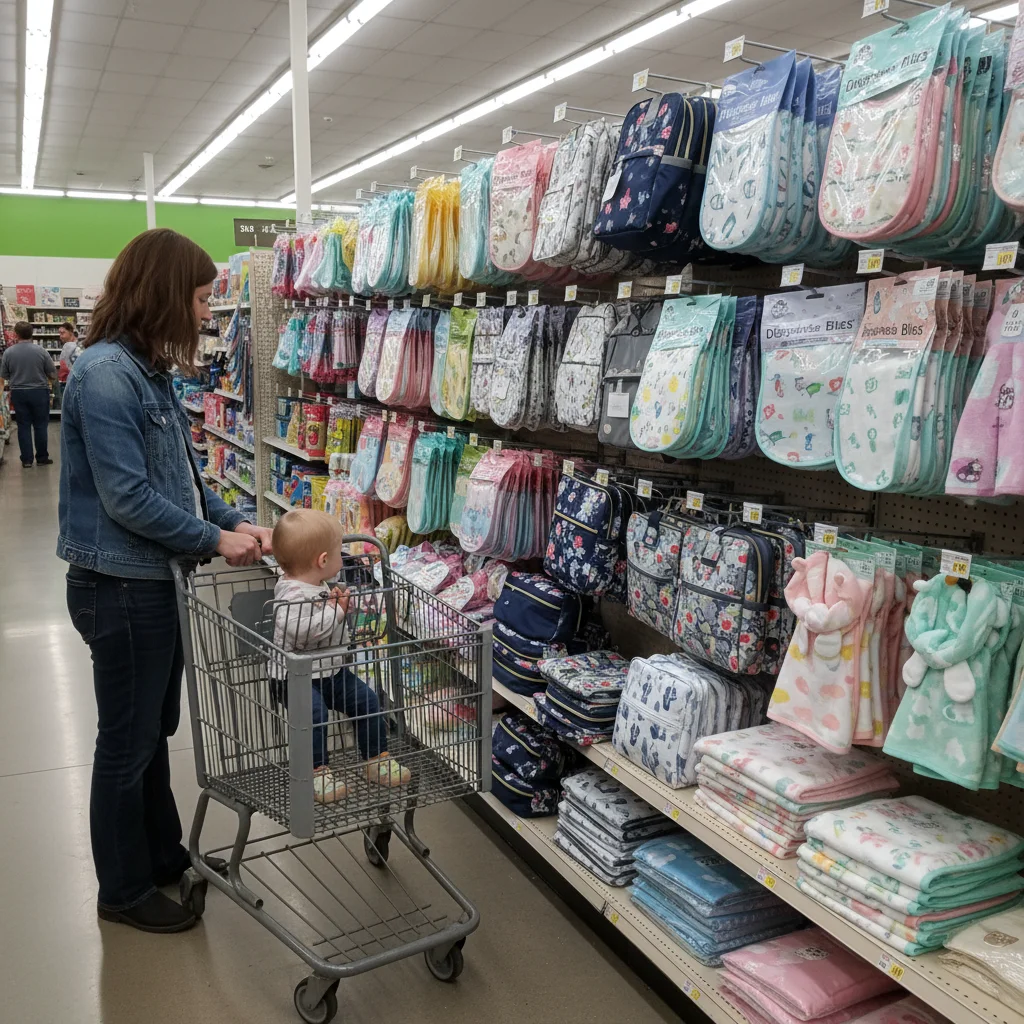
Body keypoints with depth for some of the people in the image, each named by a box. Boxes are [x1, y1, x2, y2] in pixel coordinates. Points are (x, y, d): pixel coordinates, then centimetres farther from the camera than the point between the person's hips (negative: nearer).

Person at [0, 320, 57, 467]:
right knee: (40, 426, 7)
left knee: (23, 426, 7)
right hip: (39, 391, -1)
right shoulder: (40, 350, -10)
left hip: (18, 393, 1)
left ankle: (27, 459, 10)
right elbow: (53, 374, -4)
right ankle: (42, 458, 12)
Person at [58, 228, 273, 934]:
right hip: (121, 587, -9)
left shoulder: (150, 370, 10)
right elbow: (127, 497, -23)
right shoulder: (106, 372, -20)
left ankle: (164, 855, 39)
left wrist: (233, 522, 2)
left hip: (157, 581, 9)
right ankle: (124, 890, 26)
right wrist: (215, 540, -15)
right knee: (128, 741, 7)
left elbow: (183, 474, 14)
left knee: (155, 728, 21)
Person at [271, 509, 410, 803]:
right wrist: (335, 610, -29)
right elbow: (300, 631, -40)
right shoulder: (292, 594, -25)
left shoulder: (318, 585, 5)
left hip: (330, 669, 9)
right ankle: (317, 772, -13)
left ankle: (378, 759, 16)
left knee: (367, 700, 3)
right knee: (314, 712, -29)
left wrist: (339, 602, 2)